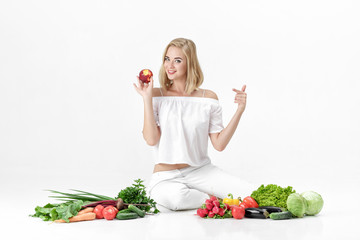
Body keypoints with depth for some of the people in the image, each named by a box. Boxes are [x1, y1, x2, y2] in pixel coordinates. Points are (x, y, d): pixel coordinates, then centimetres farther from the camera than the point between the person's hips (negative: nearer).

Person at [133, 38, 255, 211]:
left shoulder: (208, 98, 4)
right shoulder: (157, 95, 0)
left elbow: (219, 144, 0)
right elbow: (151, 139, -12)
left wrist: (239, 111, -6)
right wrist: (147, 99, -13)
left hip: (201, 170, 2)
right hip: (166, 176, -1)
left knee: (249, 194, -21)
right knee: (173, 197, -38)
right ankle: (212, 199, -7)